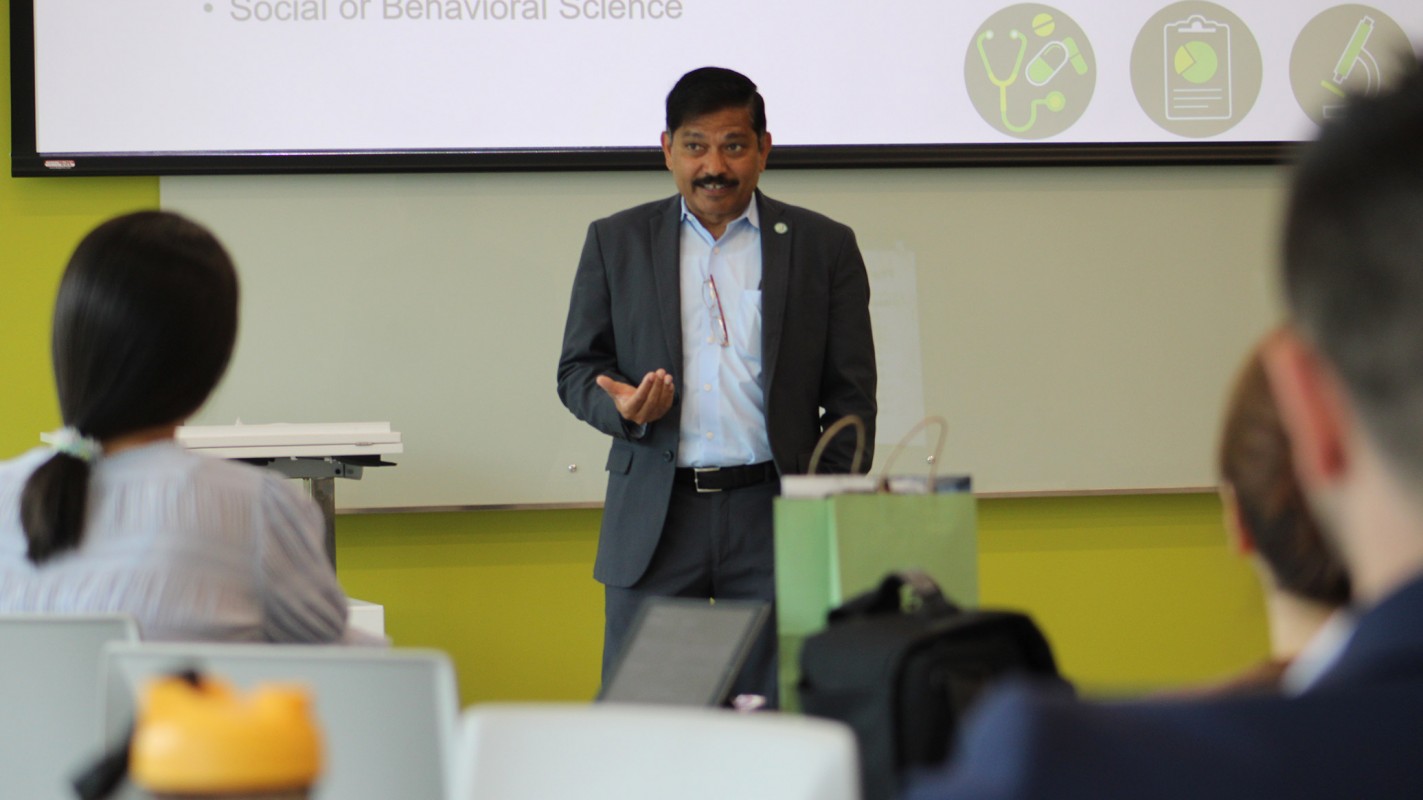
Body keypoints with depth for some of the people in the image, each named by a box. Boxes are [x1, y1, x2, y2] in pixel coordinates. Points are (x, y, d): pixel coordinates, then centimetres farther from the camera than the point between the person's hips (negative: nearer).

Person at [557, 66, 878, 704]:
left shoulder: (824, 246, 7)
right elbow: (576, 371, 11)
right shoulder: (617, 242, 10)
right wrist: (623, 407, -12)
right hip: (654, 521, 1)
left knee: (776, 716, -2)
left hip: (774, 514, -1)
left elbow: (850, 397, 7)